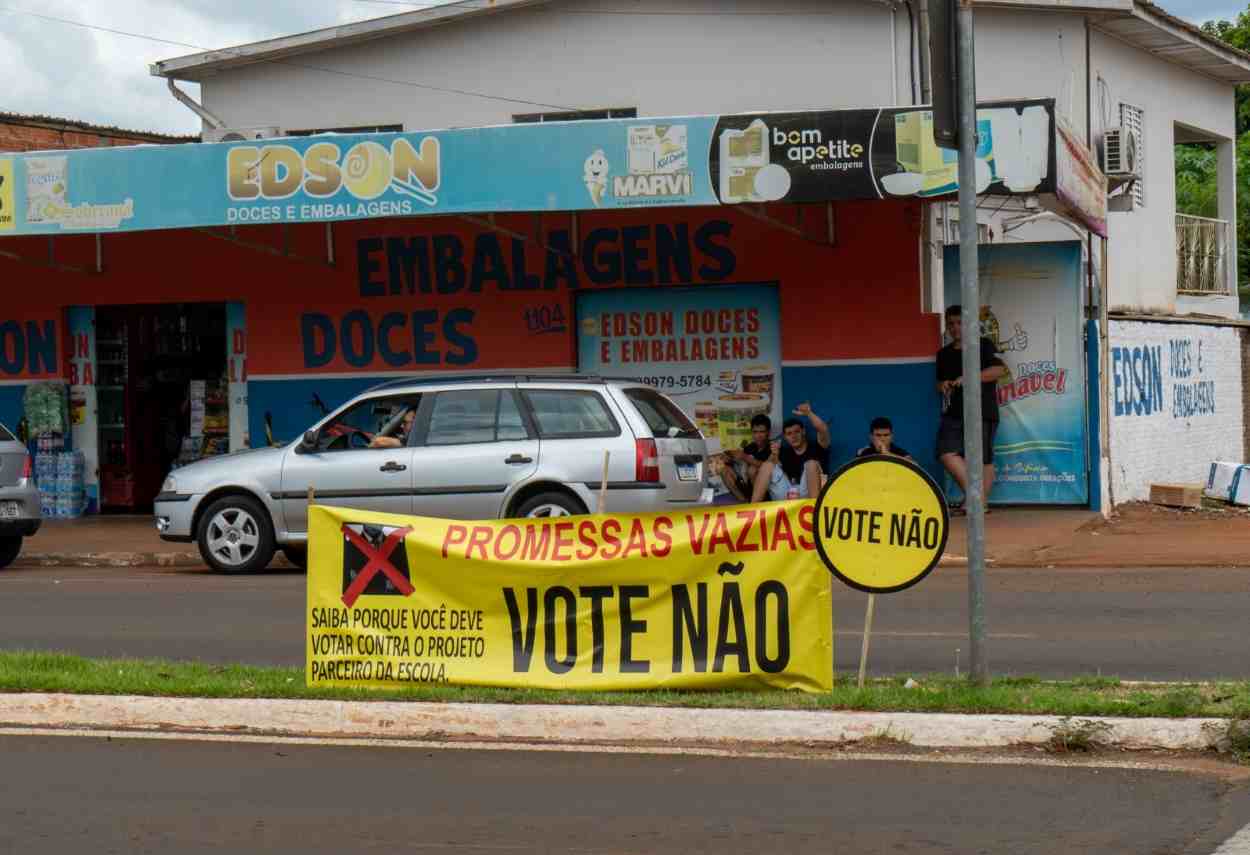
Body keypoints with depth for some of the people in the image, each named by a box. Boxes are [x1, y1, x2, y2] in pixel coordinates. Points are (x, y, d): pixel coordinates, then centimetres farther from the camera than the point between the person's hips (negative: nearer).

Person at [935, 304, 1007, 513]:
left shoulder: (984, 345, 2)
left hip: (982, 412, -5)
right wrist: (943, 386, 6)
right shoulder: (944, 354, 19)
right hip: (953, 414, 5)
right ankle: (971, 494, -3)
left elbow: (999, 369, -12)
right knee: (947, 452, -12)